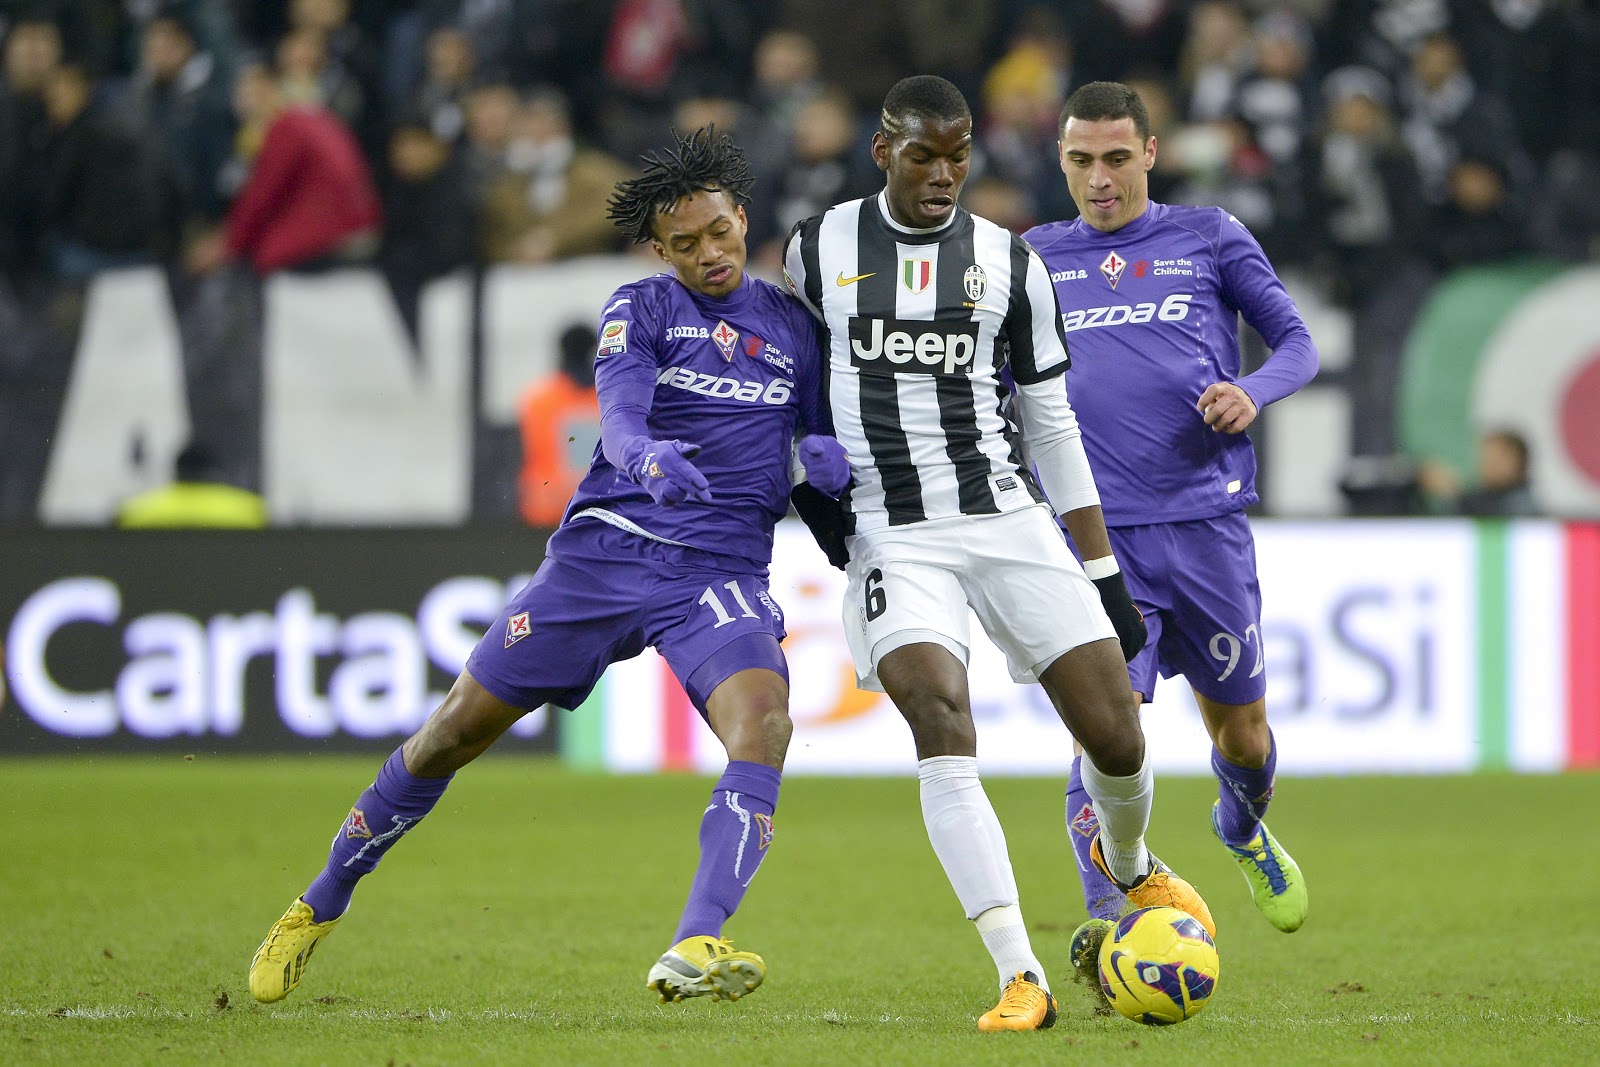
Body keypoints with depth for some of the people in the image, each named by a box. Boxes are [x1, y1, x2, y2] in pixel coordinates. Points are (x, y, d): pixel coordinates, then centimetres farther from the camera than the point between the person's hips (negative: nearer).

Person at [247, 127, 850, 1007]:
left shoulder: (793, 326, 13)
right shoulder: (642, 308, 3)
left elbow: (821, 433, 21)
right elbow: (617, 408, -16)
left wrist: (825, 457, -5)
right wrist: (646, 454, -40)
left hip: (720, 571, 1)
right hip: (603, 551, -1)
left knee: (762, 717, -29)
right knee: (459, 728, 3)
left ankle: (694, 950, -38)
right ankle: (323, 901, 25)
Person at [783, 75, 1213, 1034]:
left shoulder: (1010, 262, 5)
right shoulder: (819, 249, 4)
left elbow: (1053, 425, 9)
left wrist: (1106, 576, 8)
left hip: (1007, 516, 2)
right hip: (892, 538, -2)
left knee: (1117, 736, -4)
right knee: (942, 725, -25)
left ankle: (1132, 866, 34)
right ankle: (1022, 980, -28)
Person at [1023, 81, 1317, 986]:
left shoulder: (1210, 239, 8)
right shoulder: (1033, 259, 12)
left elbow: (1297, 342, 10)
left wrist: (1254, 394, -10)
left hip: (1207, 522, 0)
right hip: (1096, 532, 0)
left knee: (1240, 724, 11)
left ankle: (1245, 830, 44)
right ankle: (1108, 919, -23)